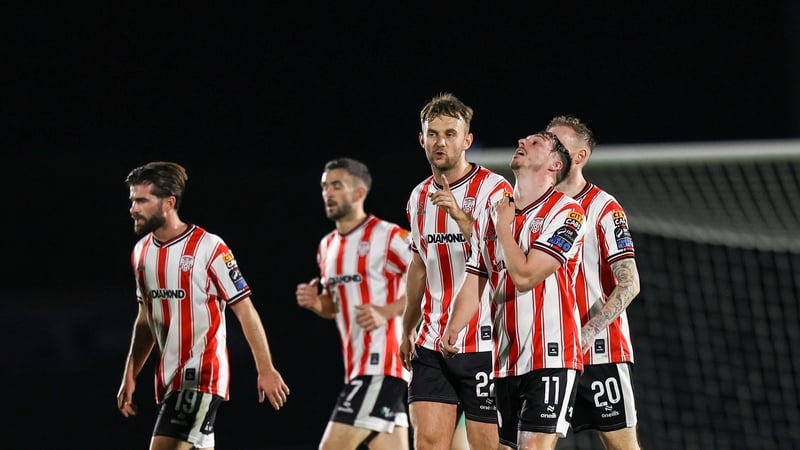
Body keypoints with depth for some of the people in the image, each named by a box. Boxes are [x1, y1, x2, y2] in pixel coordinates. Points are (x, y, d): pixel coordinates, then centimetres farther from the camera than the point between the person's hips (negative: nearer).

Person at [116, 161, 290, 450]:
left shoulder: (209, 248, -12)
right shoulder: (141, 252, 10)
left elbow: (245, 310, -9)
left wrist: (266, 370, -10)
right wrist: (129, 377, 16)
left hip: (202, 377, -8)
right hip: (168, 380, 8)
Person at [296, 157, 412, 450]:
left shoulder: (389, 237, -10)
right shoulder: (327, 246, 17)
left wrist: (387, 311, -19)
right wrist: (316, 303, 6)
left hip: (381, 365, -9)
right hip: (356, 367, 9)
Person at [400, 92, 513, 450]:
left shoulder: (494, 189, -7)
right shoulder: (419, 197, 13)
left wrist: (460, 215, -31)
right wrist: (408, 331, 27)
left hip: (484, 344, -6)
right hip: (432, 345, 6)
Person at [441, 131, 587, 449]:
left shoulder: (566, 213, -6)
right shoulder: (490, 217, 14)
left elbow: (524, 276, -15)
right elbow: (473, 285, 10)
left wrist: (504, 227, -1)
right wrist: (451, 332, -7)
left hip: (550, 358, -6)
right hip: (503, 361, 6)